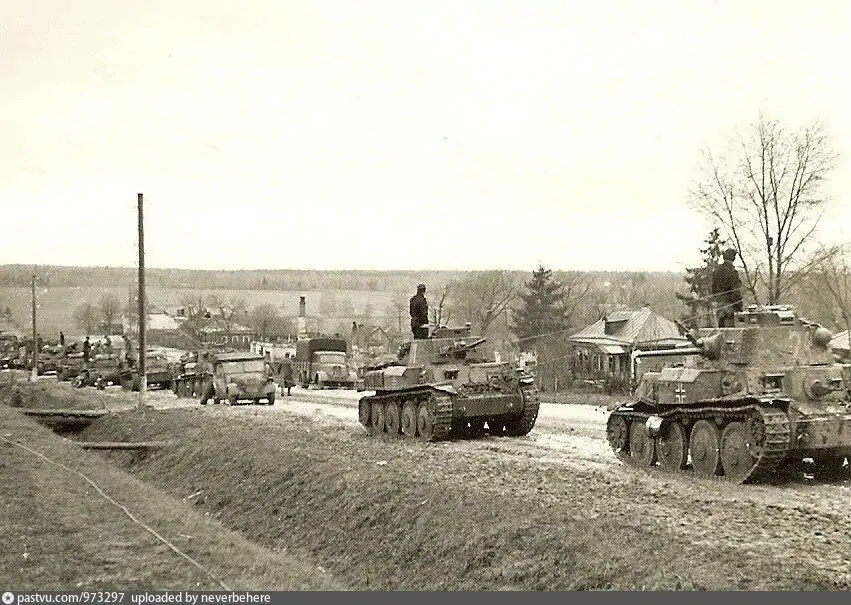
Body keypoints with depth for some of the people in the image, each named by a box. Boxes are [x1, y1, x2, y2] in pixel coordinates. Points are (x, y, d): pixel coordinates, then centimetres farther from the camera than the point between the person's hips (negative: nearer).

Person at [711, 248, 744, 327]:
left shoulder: (717, 270, 5)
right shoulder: (732, 272, -16)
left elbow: (713, 287, 13)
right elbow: (736, 291, -16)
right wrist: (739, 306, -10)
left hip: (718, 302, 7)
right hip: (728, 303, -7)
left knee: (721, 325, 13)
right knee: (728, 325, -5)